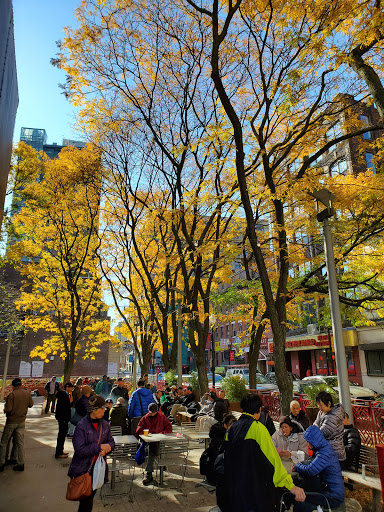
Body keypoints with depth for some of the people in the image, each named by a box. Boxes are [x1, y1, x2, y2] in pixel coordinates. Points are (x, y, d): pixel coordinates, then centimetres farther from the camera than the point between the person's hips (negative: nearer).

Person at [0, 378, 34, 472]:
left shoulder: (12, 394, -19)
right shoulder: (27, 393, -4)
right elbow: (31, 405, 8)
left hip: (11, 421, -4)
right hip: (22, 421, 5)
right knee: (20, 443, 11)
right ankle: (20, 464, 15)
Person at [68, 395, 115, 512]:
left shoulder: (105, 425, 1)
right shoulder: (81, 426, -16)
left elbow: (111, 441, 12)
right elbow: (80, 450, -20)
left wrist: (108, 447, -11)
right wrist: (100, 446, -20)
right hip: (83, 470, -5)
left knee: (90, 497, 18)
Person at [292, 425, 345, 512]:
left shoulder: (325, 454, -23)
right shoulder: (325, 448, 7)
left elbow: (309, 471, -27)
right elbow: (314, 463, 17)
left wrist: (297, 466, -9)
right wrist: (301, 464, 1)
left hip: (334, 497, -10)